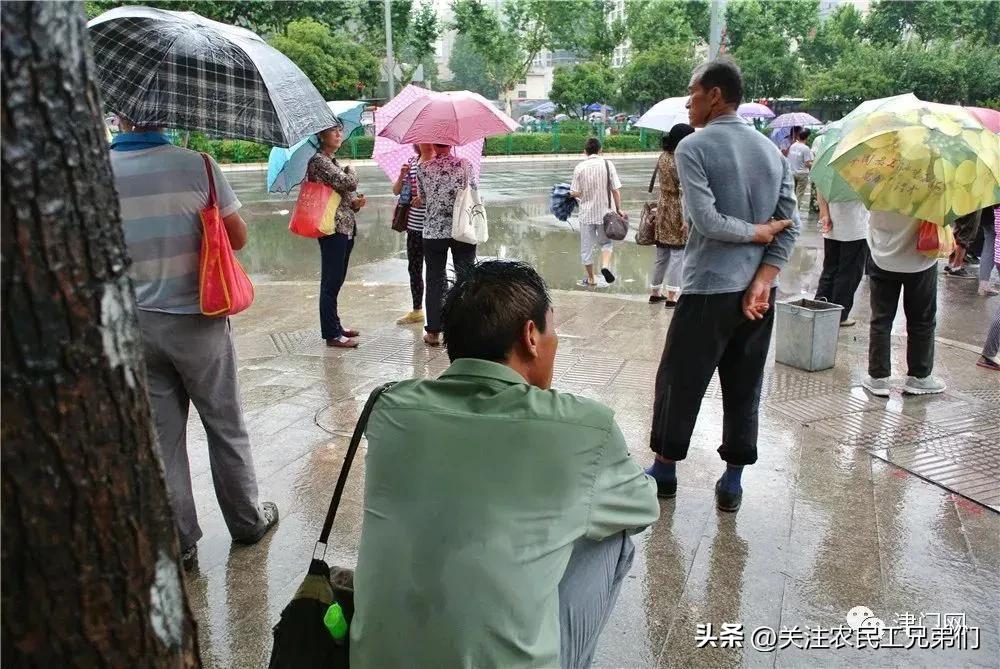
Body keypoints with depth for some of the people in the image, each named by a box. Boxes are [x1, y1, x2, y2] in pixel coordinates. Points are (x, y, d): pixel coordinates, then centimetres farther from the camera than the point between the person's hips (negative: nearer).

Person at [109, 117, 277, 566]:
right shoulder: (197, 166, -13)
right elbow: (238, 237, -6)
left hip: (134, 323, 2)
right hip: (195, 321, -2)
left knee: (160, 435, 11)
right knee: (225, 426, 14)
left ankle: (177, 541, 21)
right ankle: (247, 521, 28)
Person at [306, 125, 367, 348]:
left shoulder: (333, 161, 18)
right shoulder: (319, 161, -10)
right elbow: (348, 183, -19)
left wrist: (355, 202, 2)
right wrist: (351, 171, 3)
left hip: (346, 227, 9)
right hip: (333, 229, -9)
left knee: (336, 280, 16)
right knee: (331, 281, -5)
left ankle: (335, 325, 26)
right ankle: (332, 334, 0)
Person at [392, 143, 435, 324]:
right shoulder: (411, 163, 10)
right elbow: (396, 191, 11)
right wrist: (402, 176, -7)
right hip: (414, 225, 6)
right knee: (414, 268, 14)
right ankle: (416, 311, 28)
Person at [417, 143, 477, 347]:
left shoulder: (424, 169, -4)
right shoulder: (465, 165, -4)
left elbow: (423, 199, 6)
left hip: (433, 232, 0)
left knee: (435, 282, 7)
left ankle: (433, 331, 11)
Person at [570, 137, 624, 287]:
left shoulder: (579, 168, -7)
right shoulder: (607, 164, -5)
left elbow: (576, 193, -8)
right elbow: (616, 190, -7)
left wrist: (577, 193, 15)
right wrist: (618, 209, 3)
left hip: (586, 213, -1)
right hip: (605, 212, 1)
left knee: (587, 247, 12)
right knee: (606, 242, 21)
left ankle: (591, 278, 22)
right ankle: (605, 265, -5)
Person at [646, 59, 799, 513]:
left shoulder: (693, 148, -9)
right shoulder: (772, 150, 9)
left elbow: (708, 221, -18)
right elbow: (791, 225, 2)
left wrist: (756, 232, -3)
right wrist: (762, 281, -6)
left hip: (708, 289, -6)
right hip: (756, 291, 6)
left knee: (680, 381, 9)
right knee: (744, 388, 12)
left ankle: (665, 469, 22)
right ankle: (732, 481, 20)